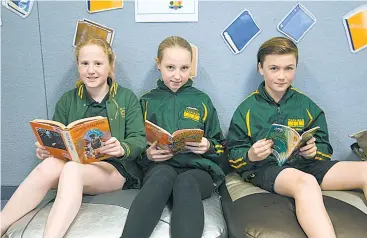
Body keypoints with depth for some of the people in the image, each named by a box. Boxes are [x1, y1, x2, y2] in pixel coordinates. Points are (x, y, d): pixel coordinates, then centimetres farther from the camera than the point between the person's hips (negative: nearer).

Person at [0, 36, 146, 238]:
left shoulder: (127, 98, 5)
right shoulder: (67, 100, 14)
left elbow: (139, 140, -3)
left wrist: (122, 149, -26)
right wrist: (45, 149, -11)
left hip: (115, 168, -2)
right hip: (74, 165, 3)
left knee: (72, 170, -34)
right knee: (49, 165, -32)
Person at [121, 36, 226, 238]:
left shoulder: (202, 100, 15)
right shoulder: (147, 102, 15)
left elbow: (221, 148, 16)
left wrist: (207, 146, -6)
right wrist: (147, 153, -6)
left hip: (198, 169, 0)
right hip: (159, 167, 0)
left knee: (185, 182, -37)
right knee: (164, 176, -38)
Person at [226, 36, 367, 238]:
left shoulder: (306, 105, 11)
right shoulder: (247, 109, 4)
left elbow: (325, 148, 14)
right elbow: (234, 157, 5)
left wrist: (314, 151, -11)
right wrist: (250, 155, -18)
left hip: (305, 164, 5)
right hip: (266, 167, -4)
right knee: (306, 182, -39)